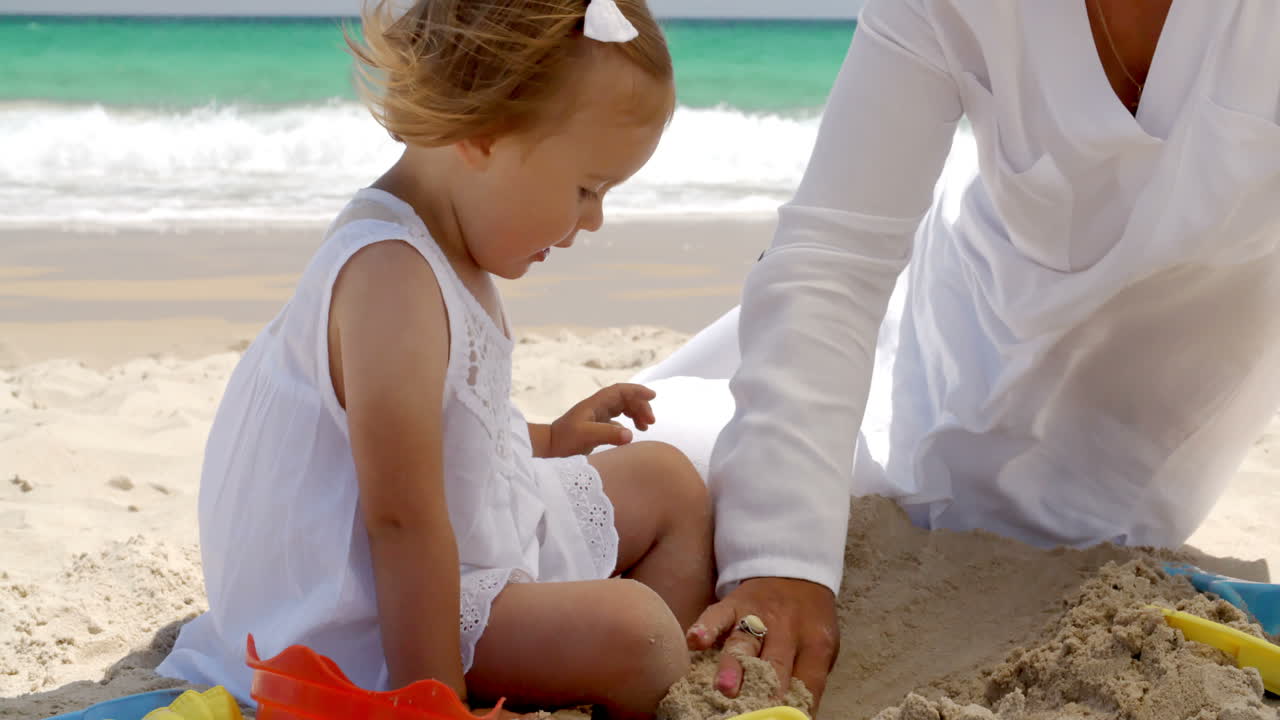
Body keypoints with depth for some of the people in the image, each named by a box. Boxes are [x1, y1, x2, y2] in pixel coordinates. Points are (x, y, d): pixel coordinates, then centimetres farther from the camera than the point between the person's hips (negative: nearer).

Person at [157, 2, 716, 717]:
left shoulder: (444, 244, 6)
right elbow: (401, 521, -30)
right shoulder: (390, 278, -28)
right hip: (377, 618, -11)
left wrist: (545, 438, 17)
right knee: (630, 634, -28)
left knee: (669, 482, 16)